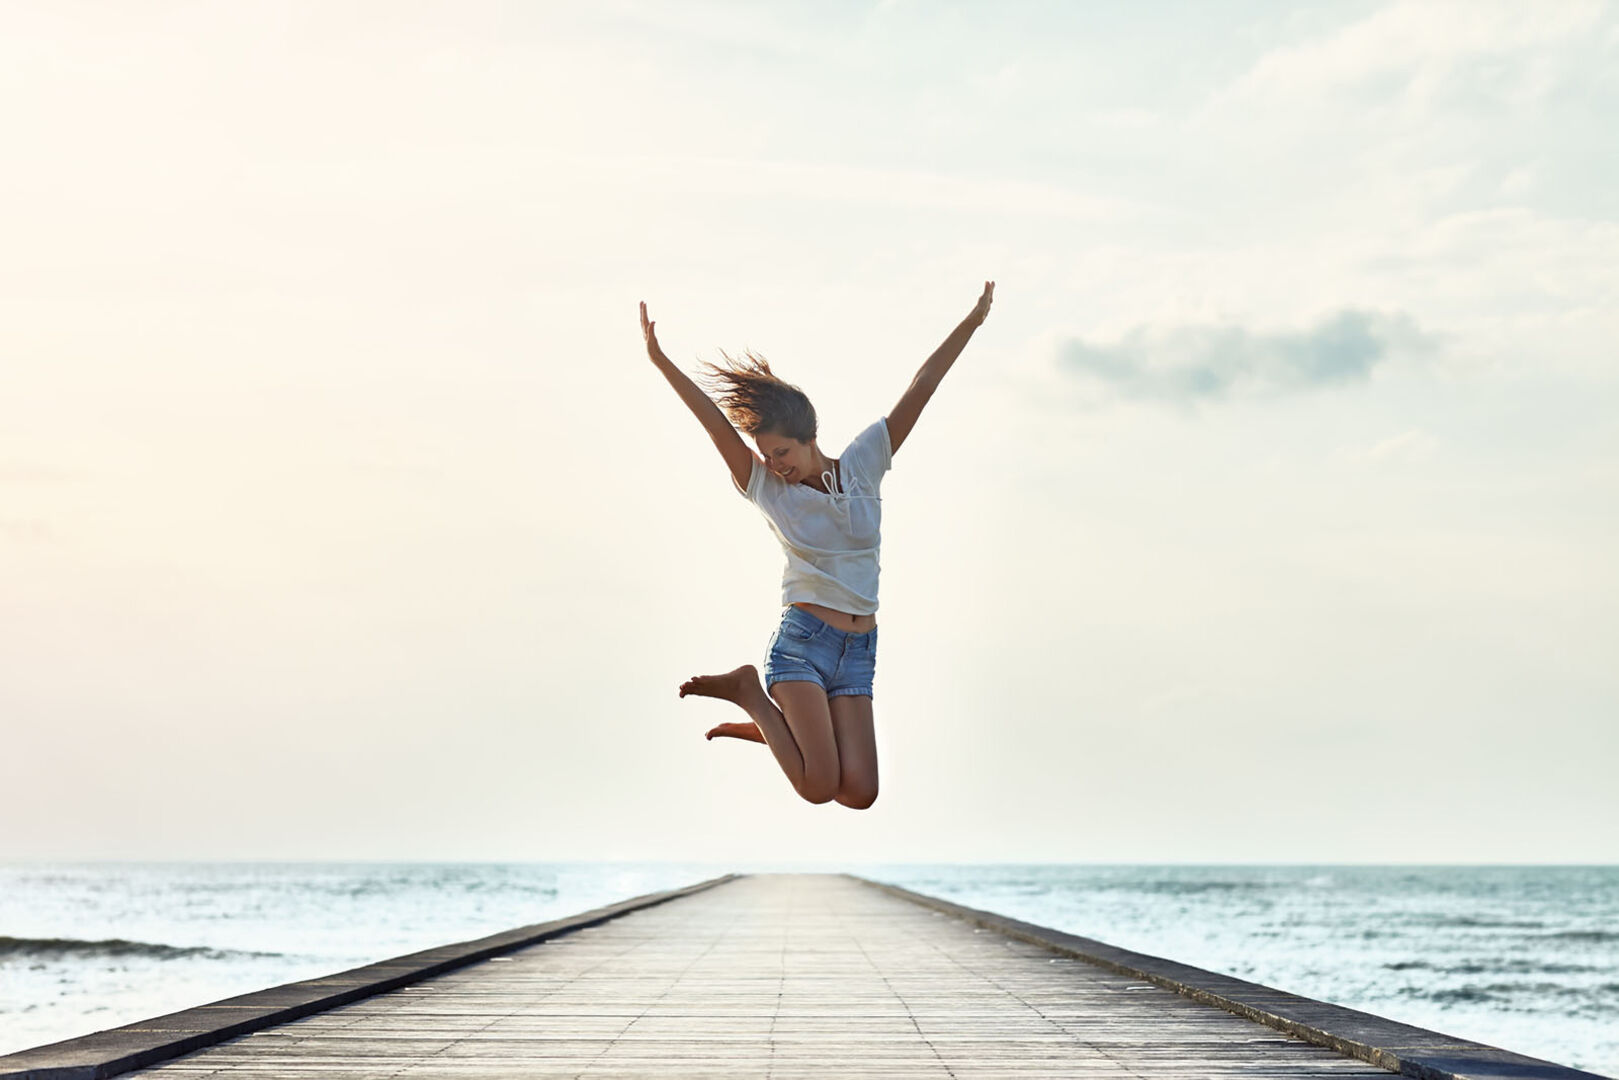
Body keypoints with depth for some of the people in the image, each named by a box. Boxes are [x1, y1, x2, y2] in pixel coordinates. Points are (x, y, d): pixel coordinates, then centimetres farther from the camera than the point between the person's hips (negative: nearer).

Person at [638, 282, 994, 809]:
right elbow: (713, 421, -11)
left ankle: (770, 726, 19)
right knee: (820, 787, -15)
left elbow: (921, 388, 2)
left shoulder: (862, 464, 5)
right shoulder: (767, 488, 0)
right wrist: (659, 360, -21)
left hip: (858, 652, 3)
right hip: (801, 641, -3)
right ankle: (752, 694, 11)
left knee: (860, 794, -7)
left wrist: (971, 322, 2)